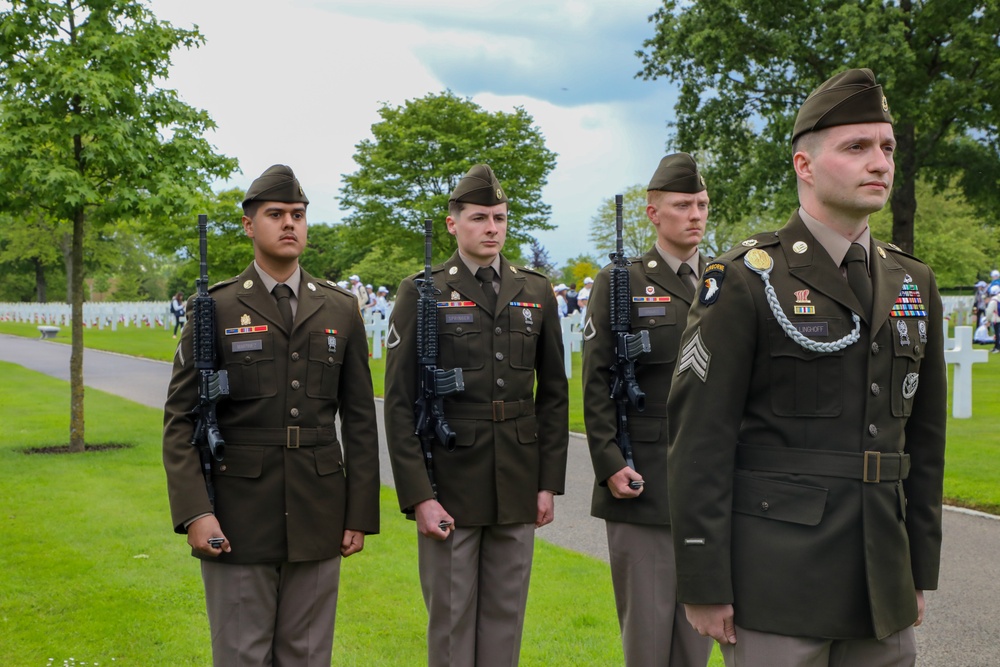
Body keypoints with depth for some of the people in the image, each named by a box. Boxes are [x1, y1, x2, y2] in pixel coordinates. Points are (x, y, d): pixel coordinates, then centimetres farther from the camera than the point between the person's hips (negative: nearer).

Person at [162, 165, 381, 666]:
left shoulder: (340, 310, 8)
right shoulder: (215, 309, 0)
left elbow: (359, 420, 8)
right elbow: (180, 418, -3)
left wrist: (361, 513, 3)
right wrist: (193, 512, -13)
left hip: (317, 515, 2)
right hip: (238, 516, -2)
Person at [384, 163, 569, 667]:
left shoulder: (536, 292, 8)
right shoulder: (422, 293, -3)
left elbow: (554, 393, 10)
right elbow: (399, 403, -6)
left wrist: (549, 483, 4)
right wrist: (418, 496, -12)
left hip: (517, 487, 3)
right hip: (449, 486, -3)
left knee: (506, 616, 10)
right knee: (451, 620, 4)